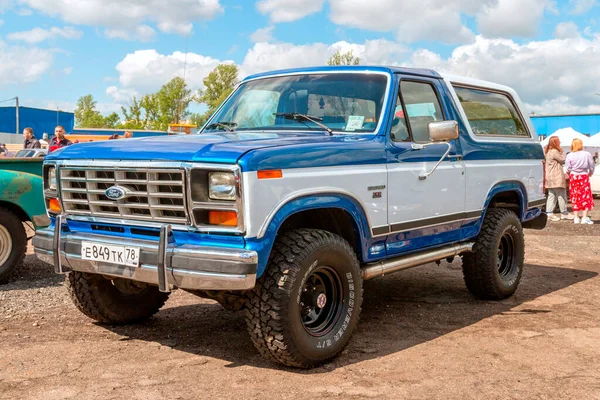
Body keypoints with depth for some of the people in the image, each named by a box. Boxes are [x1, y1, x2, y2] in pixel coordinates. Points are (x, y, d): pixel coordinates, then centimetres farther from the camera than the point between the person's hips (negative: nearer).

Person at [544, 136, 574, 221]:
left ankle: (549, 213, 5)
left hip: (550, 178, 10)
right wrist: (562, 151, 1)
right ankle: (564, 213, 7)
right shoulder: (555, 152, -17)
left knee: (552, 195, 9)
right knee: (561, 195, 0)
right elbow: (563, 160, -9)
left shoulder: (548, 151, 14)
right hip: (556, 178, -10)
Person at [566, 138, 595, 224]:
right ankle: (585, 217, -2)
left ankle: (576, 218, 6)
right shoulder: (587, 154, -6)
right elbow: (592, 166, 2)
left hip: (574, 177, 1)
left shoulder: (569, 156, -6)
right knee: (586, 197, 4)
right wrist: (590, 174, 21)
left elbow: (568, 169, -4)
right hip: (584, 176, -1)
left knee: (575, 198, 7)